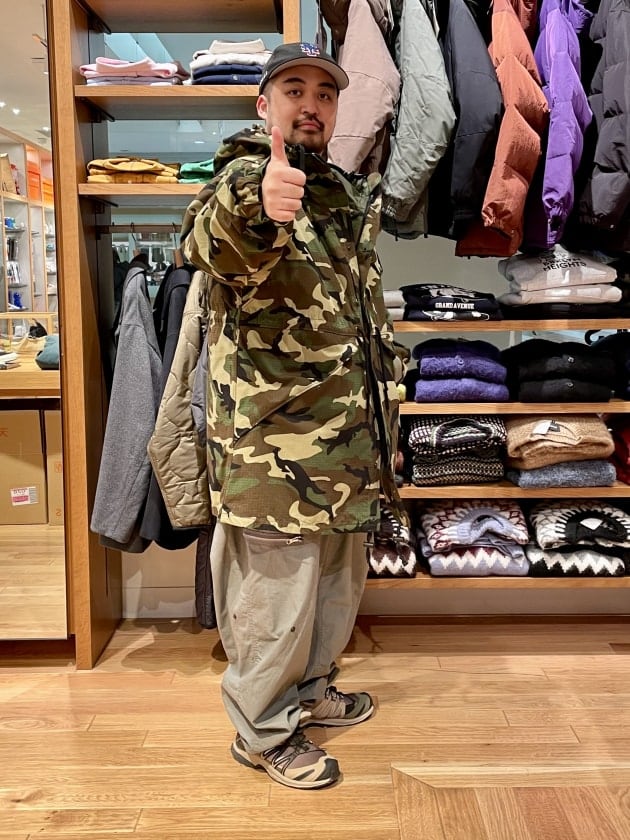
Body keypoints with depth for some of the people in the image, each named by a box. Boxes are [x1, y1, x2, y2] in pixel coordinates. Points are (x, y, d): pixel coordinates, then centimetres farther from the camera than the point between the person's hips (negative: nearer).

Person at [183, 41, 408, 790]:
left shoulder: (345, 192, 15)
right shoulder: (243, 180, -10)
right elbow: (212, 245, -36)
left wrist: (385, 374, 23)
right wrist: (254, 206, -57)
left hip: (349, 437, 9)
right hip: (274, 443, -8)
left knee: (340, 577, 20)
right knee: (275, 588, 2)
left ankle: (310, 688, 41)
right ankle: (263, 731, 24)